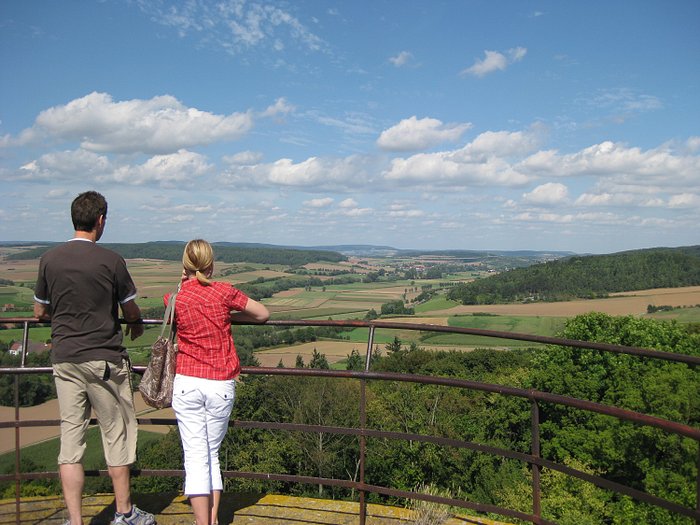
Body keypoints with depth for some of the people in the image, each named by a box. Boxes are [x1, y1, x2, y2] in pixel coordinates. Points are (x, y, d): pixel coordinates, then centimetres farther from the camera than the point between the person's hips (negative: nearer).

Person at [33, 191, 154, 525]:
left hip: (64, 359, 4)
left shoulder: (49, 259, 1)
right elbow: (131, 311, 0)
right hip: (104, 359, -4)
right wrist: (136, 326, 23)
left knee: (70, 437, 9)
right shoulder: (111, 261, -10)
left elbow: (40, 312, 10)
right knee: (116, 435, 9)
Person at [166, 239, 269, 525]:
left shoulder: (174, 299, -2)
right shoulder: (224, 292, -5)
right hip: (222, 385, 0)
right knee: (212, 454, 16)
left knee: (195, 457, 4)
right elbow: (263, 314, 5)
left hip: (187, 383, 0)